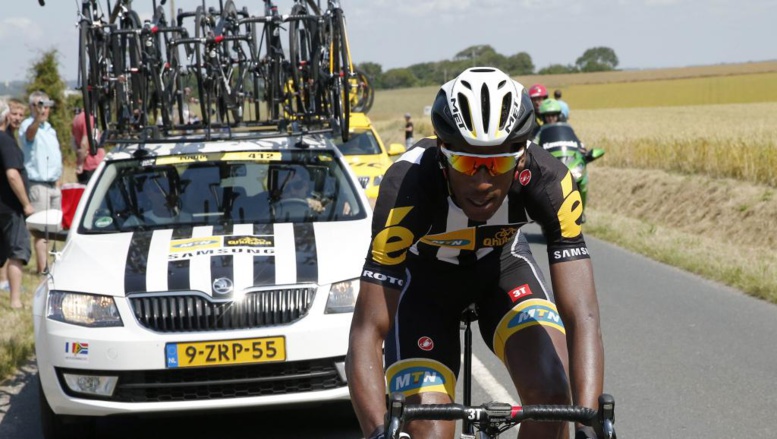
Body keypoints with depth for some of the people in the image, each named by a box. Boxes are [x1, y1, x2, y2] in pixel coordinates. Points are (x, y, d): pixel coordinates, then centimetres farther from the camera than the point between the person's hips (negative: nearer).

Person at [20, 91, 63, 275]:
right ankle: (42, 269, -9)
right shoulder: (27, 125, -10)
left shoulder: (49, 129, 17)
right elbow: (30, 133, -37)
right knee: (40, 230, -9)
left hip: (52, 185, 8)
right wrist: (38, 118, -57)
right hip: (37, 185, -8)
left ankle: (46, 266, 19)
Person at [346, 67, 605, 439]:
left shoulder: (548, 181, -34)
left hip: (502, 263, 2)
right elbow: (367, 331, -41)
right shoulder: (407, 186, -39)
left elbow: (582, 317, -37)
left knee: (552, 394, -23)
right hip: (423, 274, -1)